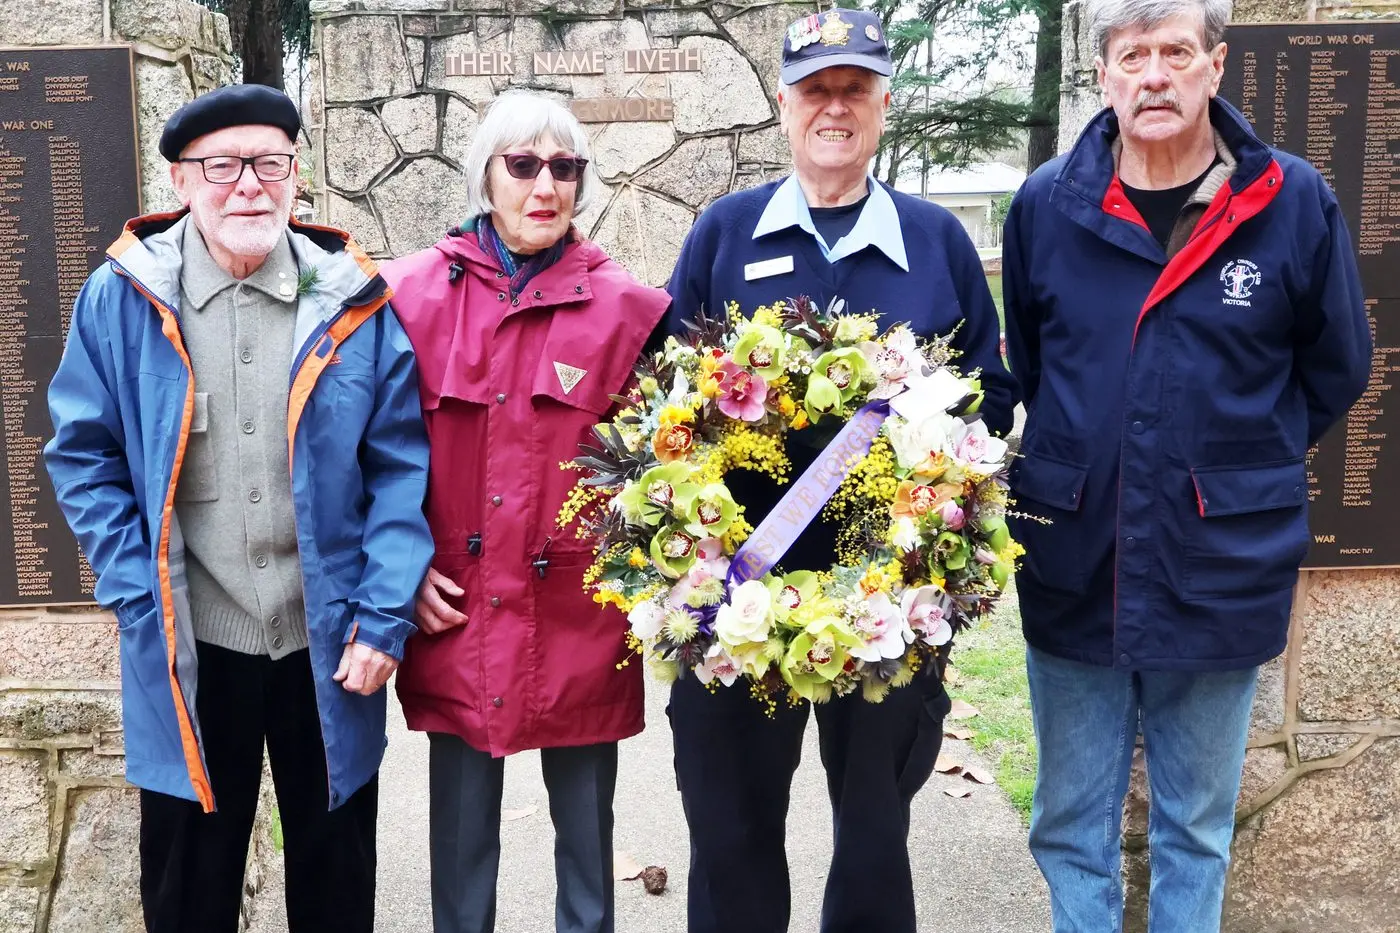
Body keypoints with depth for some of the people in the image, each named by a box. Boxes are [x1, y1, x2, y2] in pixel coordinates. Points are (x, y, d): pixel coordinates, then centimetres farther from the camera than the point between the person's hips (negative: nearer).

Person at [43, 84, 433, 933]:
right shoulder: (123, 298, -5)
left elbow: (401, 469, -5)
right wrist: (140, 595, -8)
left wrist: (385, 620, -10)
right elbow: (84, 455, 1)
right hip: (187, 649, 0)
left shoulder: (356, 302, -5)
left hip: (329, 645, 0)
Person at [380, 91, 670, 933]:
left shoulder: (629, 307, -2)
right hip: (455, 614, 1)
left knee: (587, 828, 14)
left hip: (580, 616, 0)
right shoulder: (415, 291, 0)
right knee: (461, 836, 14)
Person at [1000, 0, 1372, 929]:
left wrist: (1242, 465, 9)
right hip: (1073, 568, 1)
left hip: (1223, 574, -1)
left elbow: (1336, 372, 7)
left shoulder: (1294, 202, -5)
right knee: (1070, 823, 13)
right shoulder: (1046, 204, -2)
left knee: (1197, 826, 16)